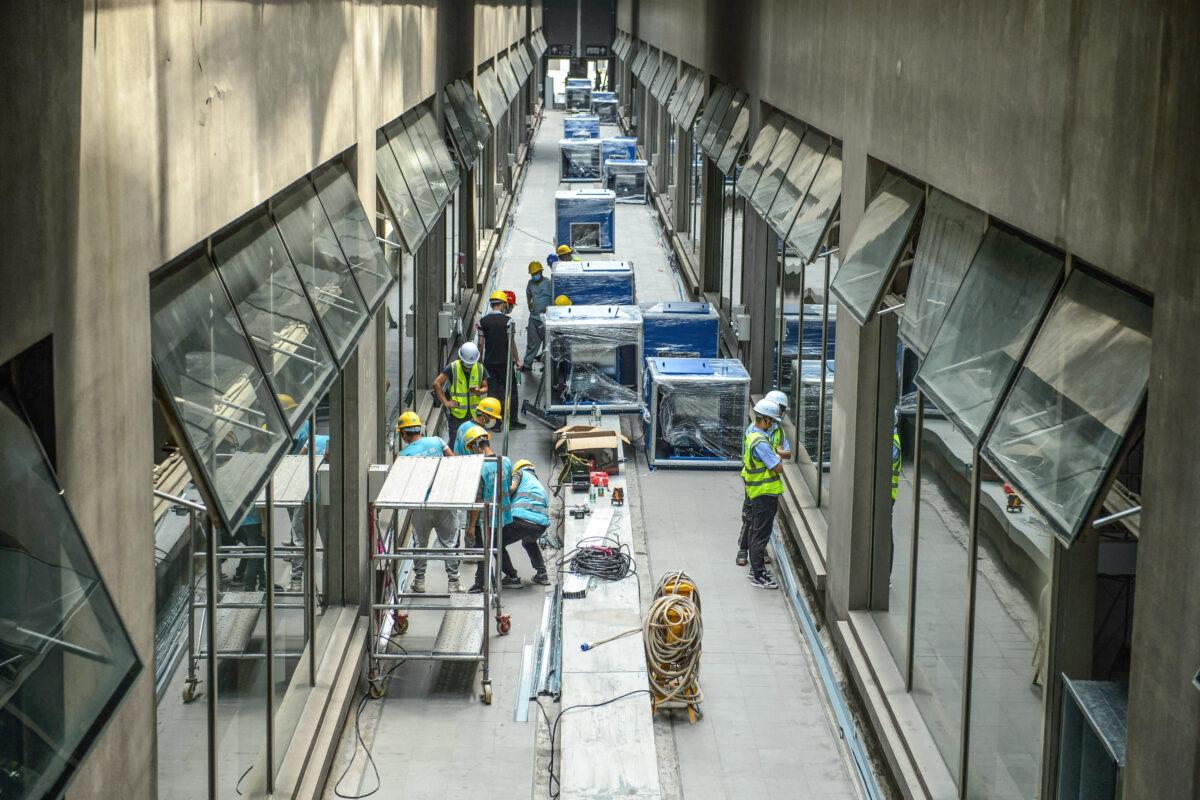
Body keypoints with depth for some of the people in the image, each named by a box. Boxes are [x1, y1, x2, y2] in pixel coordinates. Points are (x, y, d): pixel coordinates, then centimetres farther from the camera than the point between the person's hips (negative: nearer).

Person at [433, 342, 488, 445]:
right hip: (457, 413, -3)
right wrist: (445, 402, -11)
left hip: (475, 414, 3)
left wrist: (478, 391, -14)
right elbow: (437, 383, -8)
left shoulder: (480, 369, 3)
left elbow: (485, 388, 10)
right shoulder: (452, 368, -7)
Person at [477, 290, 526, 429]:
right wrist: (517, 360, 0)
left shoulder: (482, 321, 0)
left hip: (488, 361, 3)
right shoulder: (507, 320, -11)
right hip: (504, 360, -3)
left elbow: (481, 342, 2)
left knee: (493, 391, 7)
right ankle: (512, 421, 11)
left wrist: (482, 359, 12)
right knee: (511, 391, 8)